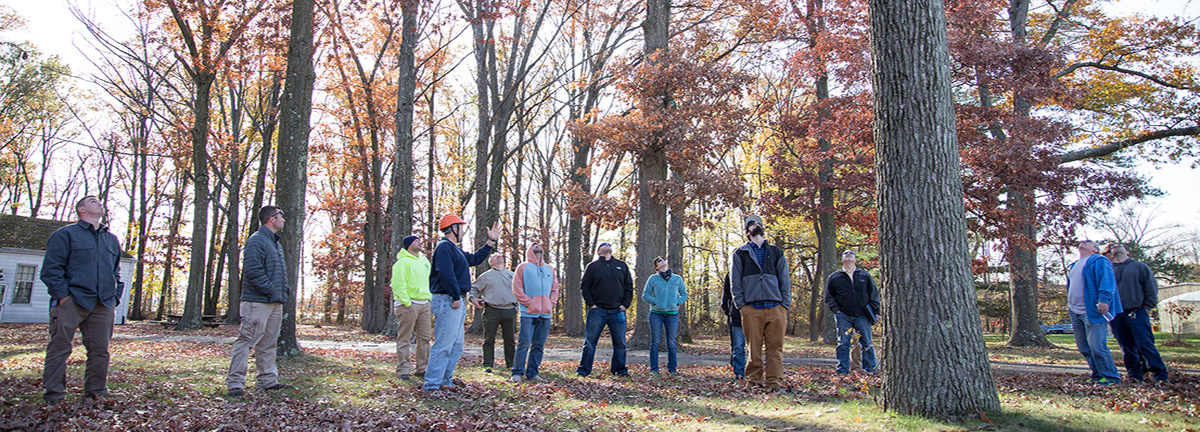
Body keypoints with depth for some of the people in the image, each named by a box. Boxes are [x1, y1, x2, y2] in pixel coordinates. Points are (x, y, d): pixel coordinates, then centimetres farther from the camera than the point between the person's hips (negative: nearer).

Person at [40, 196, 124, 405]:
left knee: (100, 349, 5)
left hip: (103, 305, 5)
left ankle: (96, 392, 14)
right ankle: (53, 396, 3)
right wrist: (62, 295, -11)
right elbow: (50, 268, -3)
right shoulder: (66, 234, 3)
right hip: (72, 302, -5)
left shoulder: (112, 239, 21)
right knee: (59, 348, -4)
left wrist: (116, 296, 14)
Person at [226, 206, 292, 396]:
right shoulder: (256, 241, -10)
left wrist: (283, 290, 12)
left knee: (268, 344, 13)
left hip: (275, 303, 10)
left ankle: (268, 381, 19)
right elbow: (252, 270, -20)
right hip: (257, 302, -10)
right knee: (246, 341, -6)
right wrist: (271, 290, -18)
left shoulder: (276, 243, 20)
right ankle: (235, 383, -1)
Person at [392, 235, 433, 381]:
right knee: (405, 339, -3)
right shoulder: (403, 262, -7)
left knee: (424, 338, 8)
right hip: (408, 305, -7)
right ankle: (403, 370, 1)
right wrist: (407, 303, -18)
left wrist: (431, 300, 13)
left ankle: (422, 369, 16)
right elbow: (398, 285, -14)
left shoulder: (425, 261, 17)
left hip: (424, 304, 8)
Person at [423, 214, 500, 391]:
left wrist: (491, 242, 30)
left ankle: (444, 380, 21)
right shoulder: (444, 247, -10)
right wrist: (455, 297, -22)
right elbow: (445, 273, -22)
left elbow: (475, 259, 33)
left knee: (456, 346, 14)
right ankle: (432, 384, -8)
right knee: (443, 345, -11)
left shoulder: (454, 249, 23)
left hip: (455, 303, 11)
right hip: (447, 301, -11)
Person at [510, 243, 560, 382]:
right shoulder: (523, 267, 5)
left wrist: (551, 303, 6)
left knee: (539, 345, 6)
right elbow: (517, 289, -2)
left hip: (545, 314, 5)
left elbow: (555, 288, 22)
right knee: (524, 343, -8)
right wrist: (528, 302, -10)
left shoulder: (549, 269, 21)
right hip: (528, 313, -5)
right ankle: (517, 372, -1)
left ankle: (532, 373, 12)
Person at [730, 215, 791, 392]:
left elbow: (785, 280, 15)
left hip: (776, 308, 1)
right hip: (751, 308, -1)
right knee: (754, 347, -2)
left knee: (776, 347, -3)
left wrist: (785, 304, 4)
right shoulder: (741, 253, 13)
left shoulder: (776, 252, 18)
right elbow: (735, 282, 8)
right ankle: (755, 381, 7)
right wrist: (741, 304, -2)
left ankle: (774, 382, -1)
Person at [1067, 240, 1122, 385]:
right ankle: (1098, 375, 18)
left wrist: (1104, 298, -29)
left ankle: (1111, 377, -1)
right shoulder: (1074, 266, 23)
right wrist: (1070, 304, 27)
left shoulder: (1099, 261, -1)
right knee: (1084, 348, 9)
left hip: (1092, 312, -8)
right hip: (1075, 312, 8)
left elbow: (1107, 280, -16)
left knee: (1097, 346, -13)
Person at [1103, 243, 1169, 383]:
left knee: (1144, 344, -9)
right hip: (1116, 316, 2)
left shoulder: (1140, 266, 9)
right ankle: (1135, 375, 12)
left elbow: (1151, 287, 6)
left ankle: (1161, 375, -1)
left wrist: (1147, 307, -2)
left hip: (1137, 313, -2)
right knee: (1127, 348, 5)